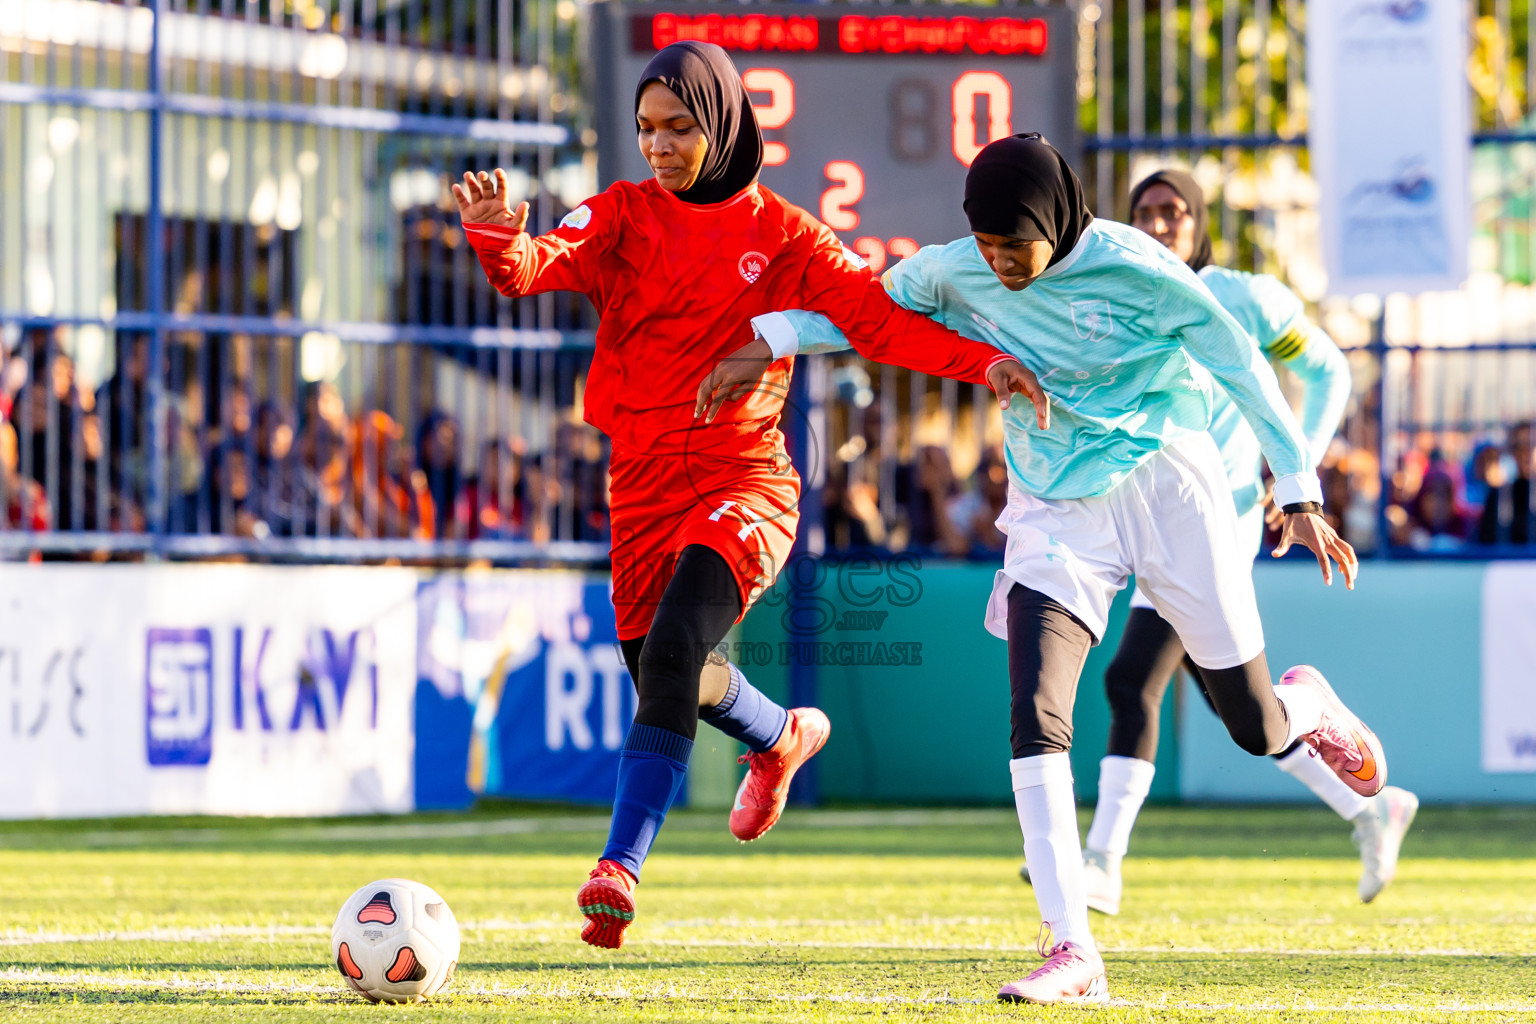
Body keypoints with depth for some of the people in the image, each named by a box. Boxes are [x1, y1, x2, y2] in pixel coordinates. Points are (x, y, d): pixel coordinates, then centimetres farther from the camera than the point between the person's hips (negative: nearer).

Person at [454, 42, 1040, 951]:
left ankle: (621, 870, -26)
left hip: (746, 480, -4)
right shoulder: (623, 217, 5)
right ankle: (781, 738, 45)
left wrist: (983, 361, -16)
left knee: (672, 653, -25)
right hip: (645, 484, 4)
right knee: (665, 681, 12)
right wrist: (502, 244, -37)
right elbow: (548, 262, -13)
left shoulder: (779, 235, 3)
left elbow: (879, 316, -2)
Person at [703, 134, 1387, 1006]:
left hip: (1168, 486, -2)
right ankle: (1074, 954, -20)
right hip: (1055, 510, 2)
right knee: (1036, 719, -19)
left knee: (1257, 729, 5)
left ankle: (1310, 705, 46)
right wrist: (770, 341, -9)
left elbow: (1240, 364, -9)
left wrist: (1300, 491, -7)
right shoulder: (958, 275, -7)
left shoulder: (1136, 271, -17)